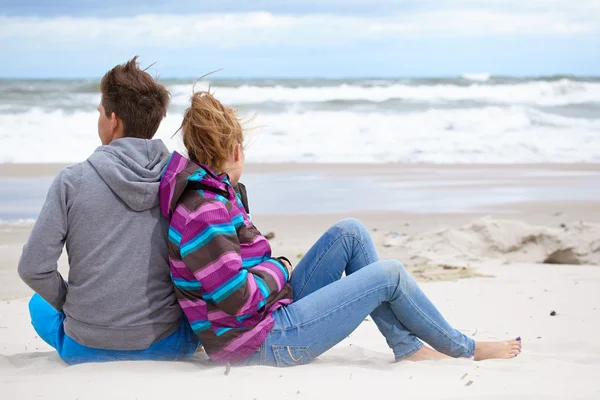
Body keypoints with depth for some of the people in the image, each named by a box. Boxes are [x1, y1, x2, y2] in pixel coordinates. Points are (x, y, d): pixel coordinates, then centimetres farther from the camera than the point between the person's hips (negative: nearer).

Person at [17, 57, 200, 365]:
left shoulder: (73, 180, -11)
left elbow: (33, 268, -11)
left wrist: (72, 306, 6)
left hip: (86, 350, -1)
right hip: (168, 348, 1)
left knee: (40, 303, 31)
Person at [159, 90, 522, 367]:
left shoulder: (207, 194, 8)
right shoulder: (205, 211, -24)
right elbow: (237, 299, -27)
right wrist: (278, 270, -11)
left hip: (276, 311, 11)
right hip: (264, 344, -11)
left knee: (351, 233, 8)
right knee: (391, 275, -6)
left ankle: (408, 348, 9)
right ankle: (464, 350, 19)